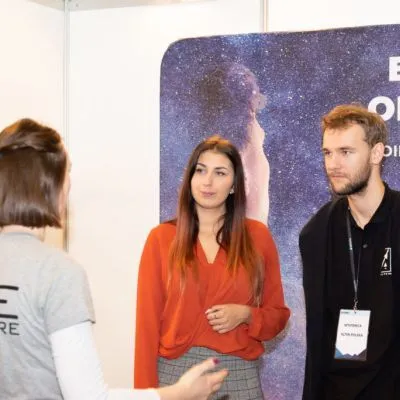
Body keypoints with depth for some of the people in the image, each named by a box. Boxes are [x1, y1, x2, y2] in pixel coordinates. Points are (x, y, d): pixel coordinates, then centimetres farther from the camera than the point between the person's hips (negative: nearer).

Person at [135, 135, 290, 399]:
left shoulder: (258, 235, 2)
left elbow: (277, 315, 8)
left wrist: (245, 315, -12)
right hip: (175, 374, -1)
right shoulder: (162, 238, -1)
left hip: (239, 377, 1)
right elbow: (148, 322, -2)